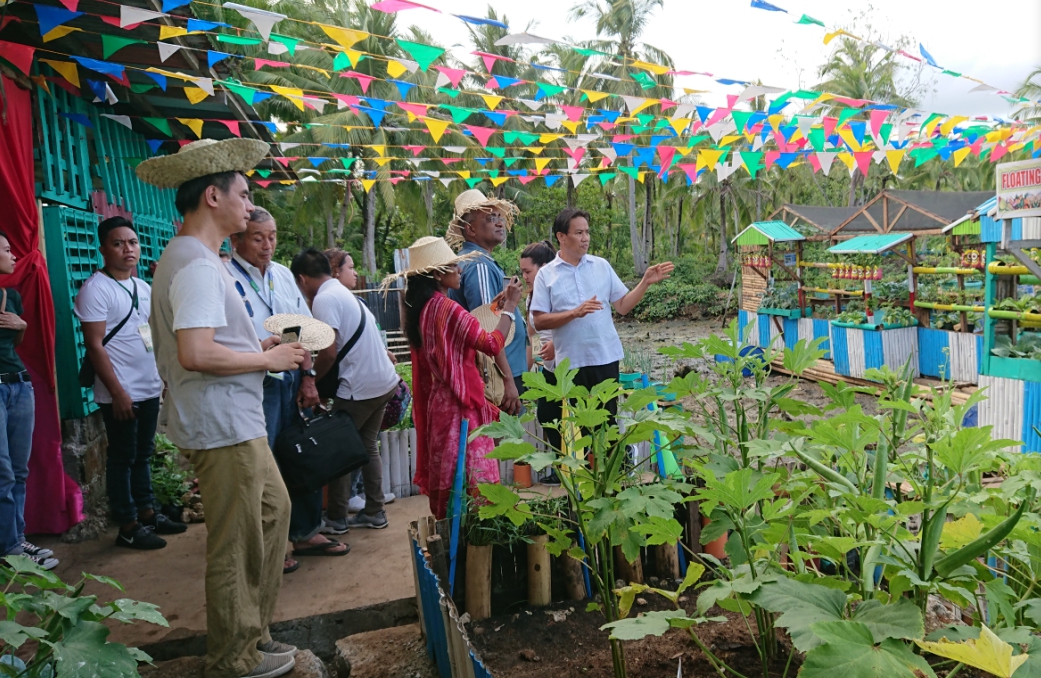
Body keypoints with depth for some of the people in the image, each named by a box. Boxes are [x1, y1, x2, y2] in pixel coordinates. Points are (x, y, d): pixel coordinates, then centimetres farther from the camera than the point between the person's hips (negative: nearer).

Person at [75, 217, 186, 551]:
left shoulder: (144, 287, 11)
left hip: (150, 388, 7)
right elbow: (95, 346, -15)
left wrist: (166, 375, 12)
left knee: (144, 454, 16)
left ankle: (147, 512, 27)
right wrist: (117, 392, -18)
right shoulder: (96, 289, -11)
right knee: (122, 458, 3)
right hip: (120, 394, -7)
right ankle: (128, 526, 12)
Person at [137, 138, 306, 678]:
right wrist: (267, 359, -16)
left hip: (237, 424, 11)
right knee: (236, 546, 2)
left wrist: (259, 347, 10)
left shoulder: (188, 258, 15)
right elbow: (195, 353, -29)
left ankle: (252, 630, 35)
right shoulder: (197, 265, -19)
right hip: (223, 429, -11)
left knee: (273, 509, 20)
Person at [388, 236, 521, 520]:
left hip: (435, 401, 9)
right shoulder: (447, 309, -19)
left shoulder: (419, 308, 8)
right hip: (461, 404, -9)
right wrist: (510, 306, -9)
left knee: (444, 475, 16)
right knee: (471, 478, -2)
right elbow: (493, 344, -20)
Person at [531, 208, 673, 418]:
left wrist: (646, 282, -6)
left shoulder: (602, 266, 6)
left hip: (606, 358, 2)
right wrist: (575, 313, -19)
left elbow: (623, 306, 6)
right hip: (571, 362, -2)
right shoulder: (546, 274, -3)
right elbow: (539, 322, -8)